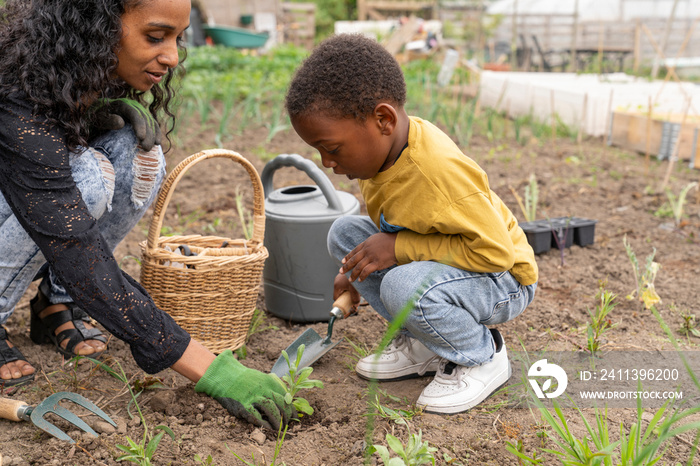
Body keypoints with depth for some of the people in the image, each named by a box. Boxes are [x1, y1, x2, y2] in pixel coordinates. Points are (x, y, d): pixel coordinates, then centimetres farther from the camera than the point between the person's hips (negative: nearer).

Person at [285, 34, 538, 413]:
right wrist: (357, 272, 11)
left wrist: (399, 248, -30)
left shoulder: (440, 171, -34)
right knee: (345, 233, -5)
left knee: (406, 287, -36)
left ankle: (482, 357, -5)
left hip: (504, 280, -8)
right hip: (430, 263, 9)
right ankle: (421, 343, 5)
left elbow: (495, 251, -31)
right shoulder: (384, 146, -7)